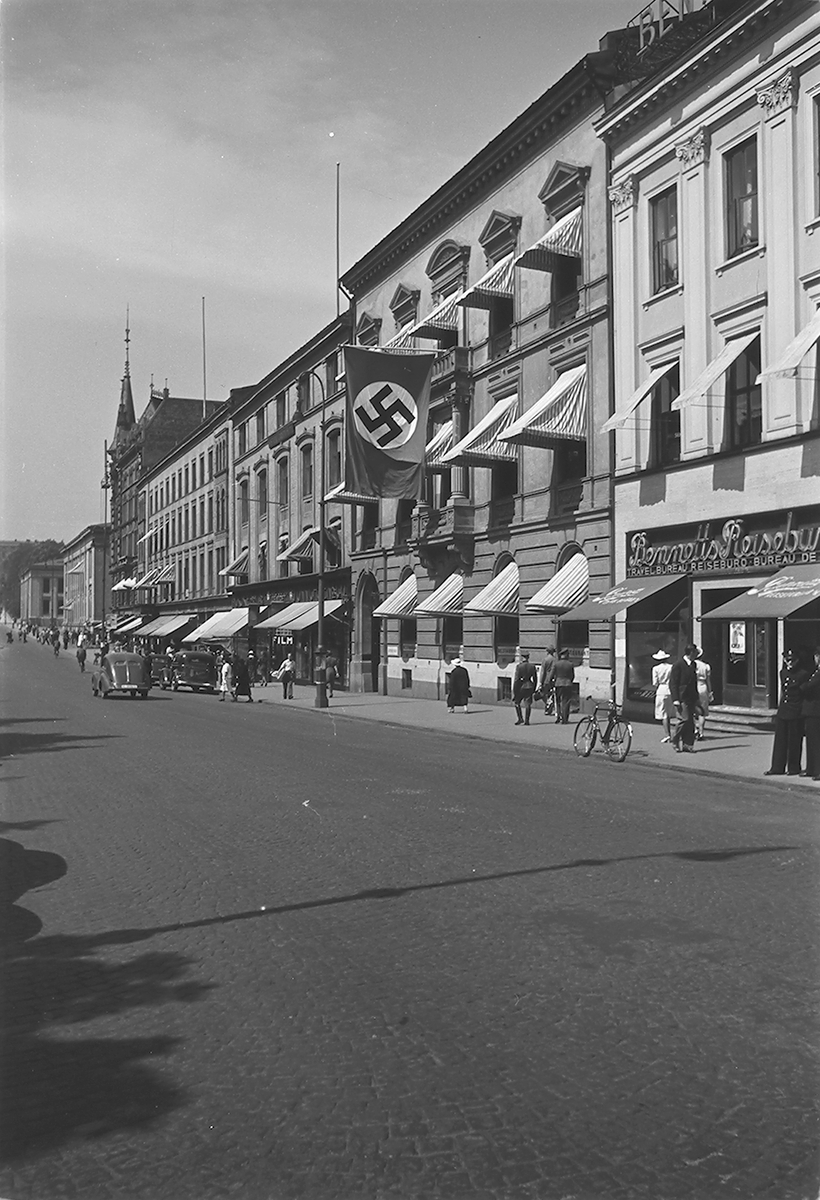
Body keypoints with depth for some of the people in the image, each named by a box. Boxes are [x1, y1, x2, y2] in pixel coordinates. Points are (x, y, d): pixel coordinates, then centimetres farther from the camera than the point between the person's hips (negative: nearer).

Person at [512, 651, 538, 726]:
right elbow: (535, 678, 9)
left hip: (521, 686, -4)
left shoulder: (519, 666, -10)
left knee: (516, 702, 14)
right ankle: (526, 720, 9)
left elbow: (516, 679, -11)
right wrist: (534, 689, 20)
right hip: (530, 686, 4)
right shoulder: (532, 666, 2)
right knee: (528, 704, 10)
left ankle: (520, 718, 7)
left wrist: (514, 692, -6)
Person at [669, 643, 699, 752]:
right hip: (681, 699, -8)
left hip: (691, 698, 8)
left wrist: (696, 698, 20)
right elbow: (673, 683, -10)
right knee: (683, 719, -13)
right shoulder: (678, 665, -8)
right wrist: (675, 699, -17)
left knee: (690, 722, 4)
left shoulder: (693, 664, 16)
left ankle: (687, 745, 8)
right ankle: (675, 742, 1)